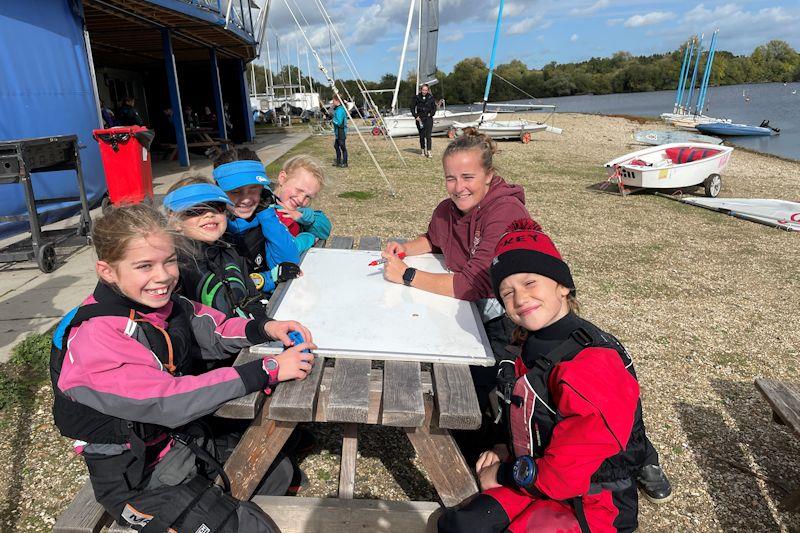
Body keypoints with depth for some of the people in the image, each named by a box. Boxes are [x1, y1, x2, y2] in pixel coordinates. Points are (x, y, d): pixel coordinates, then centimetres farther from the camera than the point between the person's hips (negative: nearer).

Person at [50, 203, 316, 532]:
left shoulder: (161, 303, -8)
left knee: (278, 469, 12)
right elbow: (168, 402, -33)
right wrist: (268, 370, -34)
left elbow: (214, 331, 4)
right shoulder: (95, 337, -29)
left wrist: (265, 328, -17)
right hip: (135, 479, -7)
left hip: (181, 440, 7)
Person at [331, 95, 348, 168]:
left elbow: (339, 122, -25)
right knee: (336, 146, 18)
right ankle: (338, 162, 28)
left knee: (343, 147, -1)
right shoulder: (337, 109, 12)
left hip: (341, 132, -10)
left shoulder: (340, 110, -20)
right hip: (337, 132, 10)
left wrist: (333, 120, -13)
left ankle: (344, 163, 9)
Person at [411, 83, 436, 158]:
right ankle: (422, 150, 22)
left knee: (428, 135, -10)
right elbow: (412, 108, 5)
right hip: (420, 119, 1)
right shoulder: (417, 97, 2)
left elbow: (434, 108, 9)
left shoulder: (431, 98, 2)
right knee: (421, 135, 8)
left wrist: (431, 114, -5)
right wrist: (416, 116, -5)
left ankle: (428, 152, -12)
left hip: (428, 119, -1)